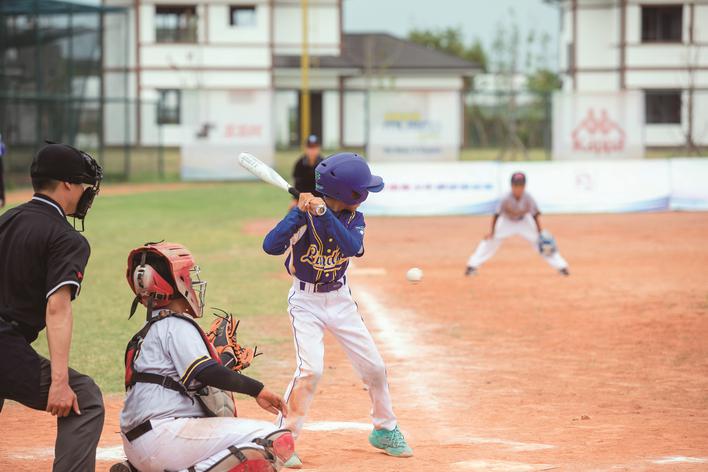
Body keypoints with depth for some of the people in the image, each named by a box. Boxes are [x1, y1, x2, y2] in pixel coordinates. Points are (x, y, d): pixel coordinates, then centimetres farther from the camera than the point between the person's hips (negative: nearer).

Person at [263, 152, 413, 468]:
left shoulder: (353, 219, -4)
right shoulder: (304, 215, -17)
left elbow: (353, 246, -26)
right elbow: (271, 246, -30)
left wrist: (324, 213, -36)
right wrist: (302, 212, -36)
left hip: (340, 299, 5)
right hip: (306, 301, -5)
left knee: (374, 367, 7)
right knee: (311, 369, -22)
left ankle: (385, 430, 28)